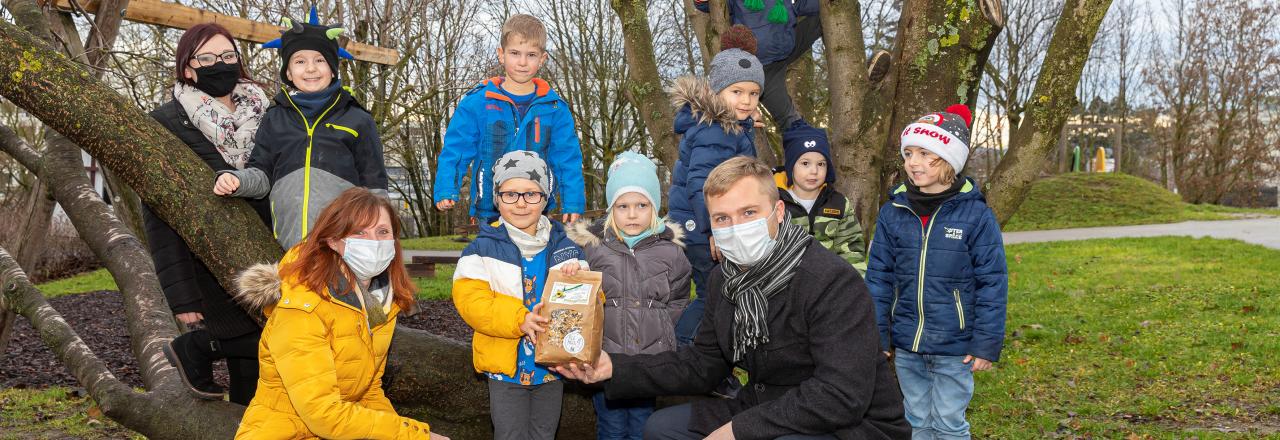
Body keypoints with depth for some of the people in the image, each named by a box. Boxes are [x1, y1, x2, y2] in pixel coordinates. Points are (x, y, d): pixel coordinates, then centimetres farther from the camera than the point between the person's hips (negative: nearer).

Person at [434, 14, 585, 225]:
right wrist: (445, 191, -9)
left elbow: (567, 159, 5)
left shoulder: (554, 108, 2)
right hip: (489, 213, -1)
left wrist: (573, 204, -1)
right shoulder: (477, 103, -1)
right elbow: (455, 151, 1)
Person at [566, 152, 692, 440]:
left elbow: (678, 302, 10)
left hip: (652, 358, 1)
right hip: (604, 357, -1)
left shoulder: (670, 249, 0)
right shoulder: (592, 245, -4)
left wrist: (658, 329, 3)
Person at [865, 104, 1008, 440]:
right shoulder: (893, 212, -2)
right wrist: (877, 337, 2)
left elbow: (992, 283, -8)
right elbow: (879, 278, 3)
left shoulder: (974, 213, -11)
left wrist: (987, 343, -10)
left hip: (954, 347, -3)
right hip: (907, 347, 3)